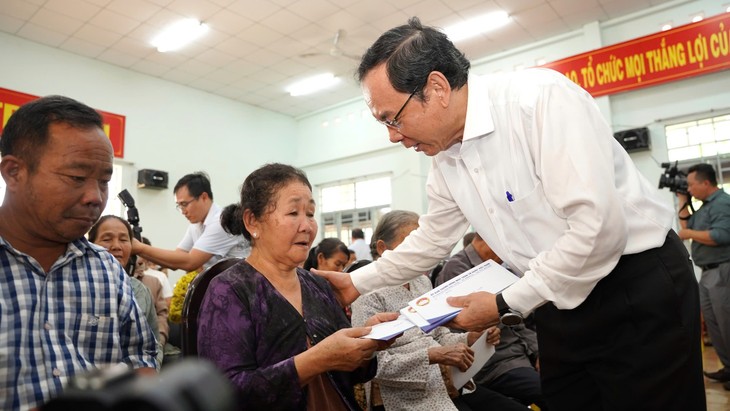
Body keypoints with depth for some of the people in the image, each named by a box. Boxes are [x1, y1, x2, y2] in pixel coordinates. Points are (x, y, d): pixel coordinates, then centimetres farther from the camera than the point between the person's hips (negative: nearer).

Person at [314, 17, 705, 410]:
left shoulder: (542, 97, -23)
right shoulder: (444, 161, 0)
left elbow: (598, 227, -29)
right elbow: (430, 239, 15)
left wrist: (505, 304, -20)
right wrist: (358, 281, 16)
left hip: (639, 292, -6)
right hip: (559, 301, 7)